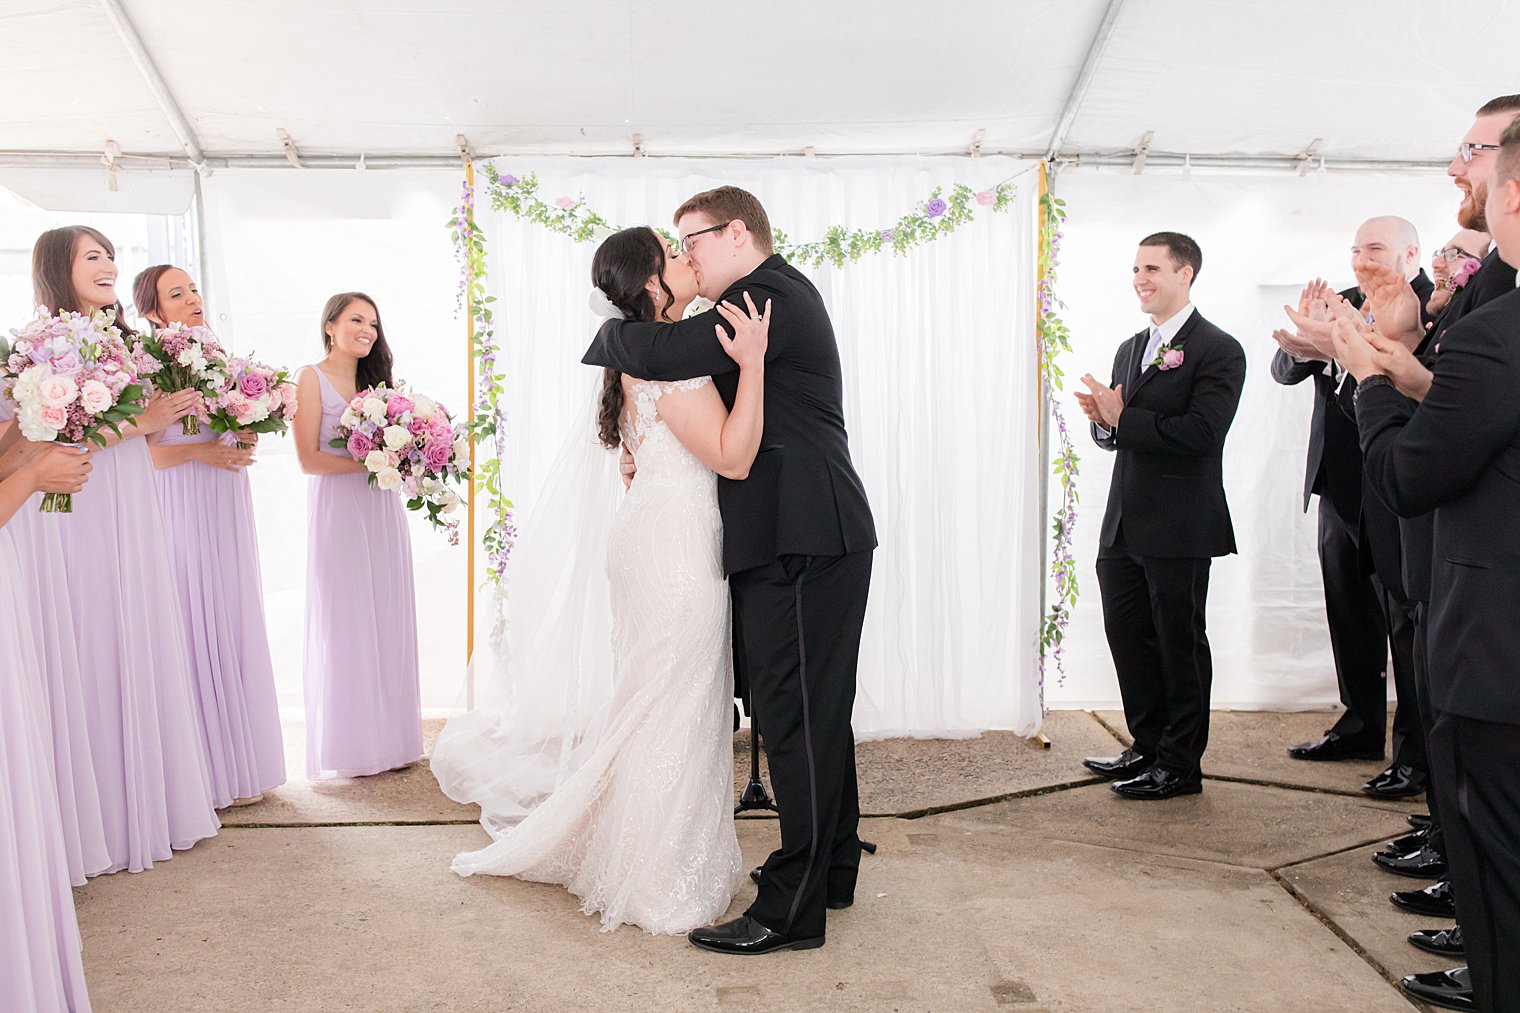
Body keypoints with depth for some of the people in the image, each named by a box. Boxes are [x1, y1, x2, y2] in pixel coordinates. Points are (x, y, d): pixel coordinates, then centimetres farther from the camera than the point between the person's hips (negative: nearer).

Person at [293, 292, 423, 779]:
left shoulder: (376, 379, 16)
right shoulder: (311, 378, -2)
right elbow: (309, 459, -10)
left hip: (382, 510, 6)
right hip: (337, 510, -6)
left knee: (387, 618, 7)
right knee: (344, 623, 0)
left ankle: (388, 737, 17)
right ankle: (348, 745, 9)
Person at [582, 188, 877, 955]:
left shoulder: (773, 293, -10)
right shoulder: (773, 300, 22)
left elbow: (665, 352, -22)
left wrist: (607, 338, -1)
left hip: (801, 543, -11)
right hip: (799, 538, 11)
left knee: (796, 718, -6)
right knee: (815, 712, 17)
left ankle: (792, 908, 2)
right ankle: (831, 868, 30)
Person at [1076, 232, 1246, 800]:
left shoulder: (1218, 351, -9)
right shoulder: (1131, 349, 16)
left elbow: (1200, 433, -21)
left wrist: (1122, 418, -19)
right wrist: (1102, 419, -5)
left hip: (1179, 527, -8)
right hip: (1124, 523, 8)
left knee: (1180, 642, 4)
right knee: (1128, 635, 14)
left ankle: (1181, 764, 17)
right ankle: (1148, 747, 30)